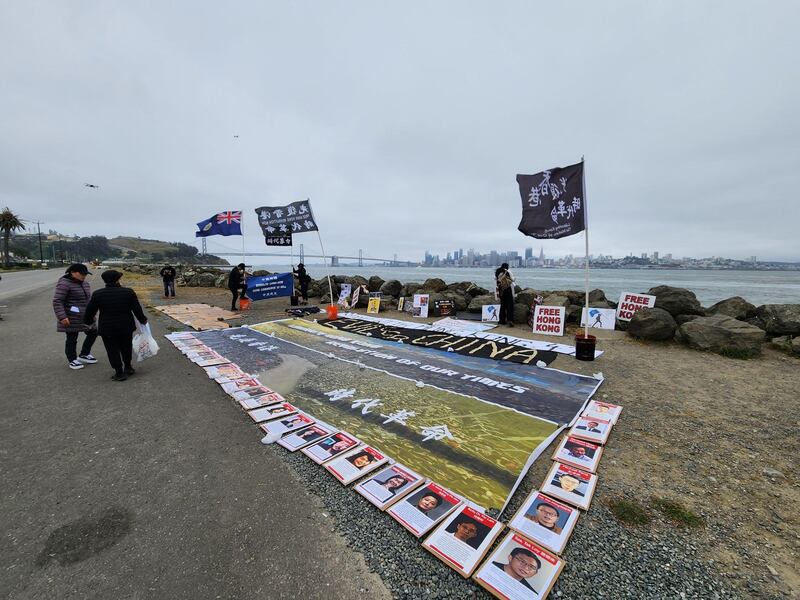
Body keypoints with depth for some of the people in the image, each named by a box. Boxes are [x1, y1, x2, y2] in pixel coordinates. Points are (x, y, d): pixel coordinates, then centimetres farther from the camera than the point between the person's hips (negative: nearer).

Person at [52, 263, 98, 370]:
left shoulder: (85, 283, 9)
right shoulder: (64, 284, -15)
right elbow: (57, 302, -19)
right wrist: (62, 317, -25)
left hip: (85, 317, 8)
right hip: (71, 319, -8)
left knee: (93, 333, 11)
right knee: (72, 339, 4)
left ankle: (83, 355, 27)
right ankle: (72, 360, 20)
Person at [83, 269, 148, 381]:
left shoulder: (97, 294, -8)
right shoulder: (128, 292, -10)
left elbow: (90, 311, 2)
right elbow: (137, 309, -5)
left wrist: (88, 321, 23)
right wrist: (142, 320, 11)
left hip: (107, 329, -1)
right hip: (126, 327, 1)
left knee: (113, 351, 8)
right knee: (126, 348, 19)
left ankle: (119, 373, 12)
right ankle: (128, 367, 32)